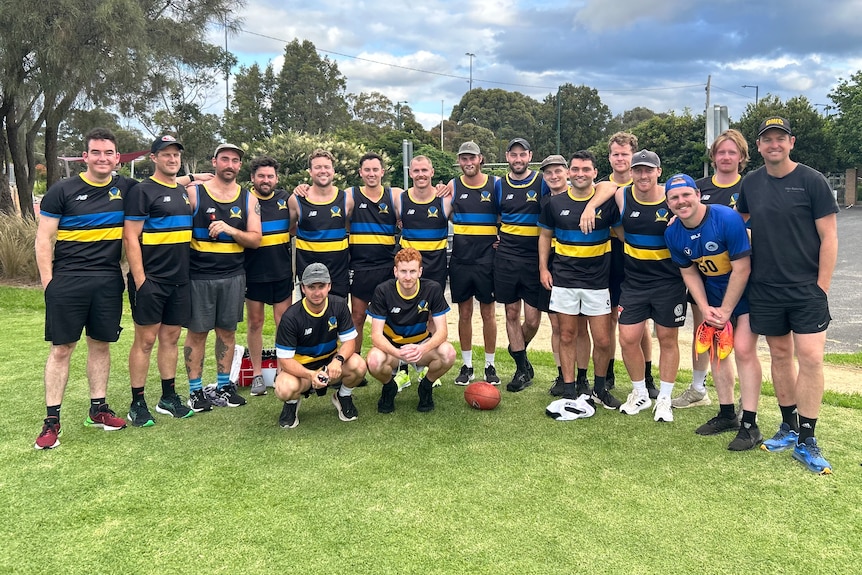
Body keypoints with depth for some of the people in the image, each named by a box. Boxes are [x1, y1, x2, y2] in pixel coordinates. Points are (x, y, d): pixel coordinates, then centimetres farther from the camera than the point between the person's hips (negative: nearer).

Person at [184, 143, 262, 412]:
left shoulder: (248, 198, 5)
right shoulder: (194, 193, -2)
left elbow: (255, 239, 0)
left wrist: (230, 230, -15)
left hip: (233, 276, 3)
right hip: (199, 276, -3)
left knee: (227, 331, 10)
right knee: (197, 332, 3)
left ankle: (224, 386, 23)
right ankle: (195, 391, 14)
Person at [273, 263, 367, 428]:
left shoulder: (339, 305, -12)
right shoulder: (291, 317, -21)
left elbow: (349, 340, -10)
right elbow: (285, 359, -20)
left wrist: (338, 360, -32)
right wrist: (311, 375, -37)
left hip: (331, 361, 3)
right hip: (300, 367, -3)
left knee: (358, 365, -28)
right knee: (285, 389, -35)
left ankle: (343, 397, 6)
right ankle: (292, 402, 6)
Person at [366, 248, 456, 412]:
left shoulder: (433, 289, -14)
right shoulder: (383, 291, -17)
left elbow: (442, 330, -16)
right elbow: (376, 334, -20)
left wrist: (423, 349, -38)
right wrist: (397, 353, -41)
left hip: (422, 345, 1)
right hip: (392, 346, -1)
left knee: (448, 353, -31)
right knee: (374, 361, -35)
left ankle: (426, 387, 2)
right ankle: (389, 387, 3)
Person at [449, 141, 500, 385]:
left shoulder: (495, 184, 0)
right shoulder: (453, 186, 5)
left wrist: (501, 238, -4)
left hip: (486, 259, -1)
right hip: (460, 259, 2)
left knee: (488, 313, 5)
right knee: (464, 313, 8)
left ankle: (490, 365, 18)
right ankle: (467, 365, 20)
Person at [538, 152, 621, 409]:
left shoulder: (607, 200, -1)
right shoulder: (555, 203, 2)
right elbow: (545, 235, 13)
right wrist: (543, 268, 6)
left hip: (598, 279, -1)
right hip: (564, 278, 1)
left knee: (603, 341, 1)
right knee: (567, 336, 6)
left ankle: (600, 388, 22)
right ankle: (569, 390, 17)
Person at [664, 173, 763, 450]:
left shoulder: (727, 219, -26)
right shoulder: (673, 233, -9)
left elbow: (741, 268, -23)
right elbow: (689, 273, 2)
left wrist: (726, 310, -18)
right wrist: (705, 309, -9)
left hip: (745, 291, -6)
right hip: (714, 295, 6)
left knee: (743, 349, -13)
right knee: (715, 349, 9)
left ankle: (750, 425, -6)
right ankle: (727, 415, 24)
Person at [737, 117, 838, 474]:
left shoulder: (812, 181, -6)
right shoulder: (751, 183, 6)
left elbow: (829, 236, -6)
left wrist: (822, 286, -10)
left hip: (806, 288, -4)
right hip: (765, 289, 4)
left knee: (810, 357, -8)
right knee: (780, 355, 11)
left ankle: (806, 441, 2)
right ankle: (789, 427, 25)